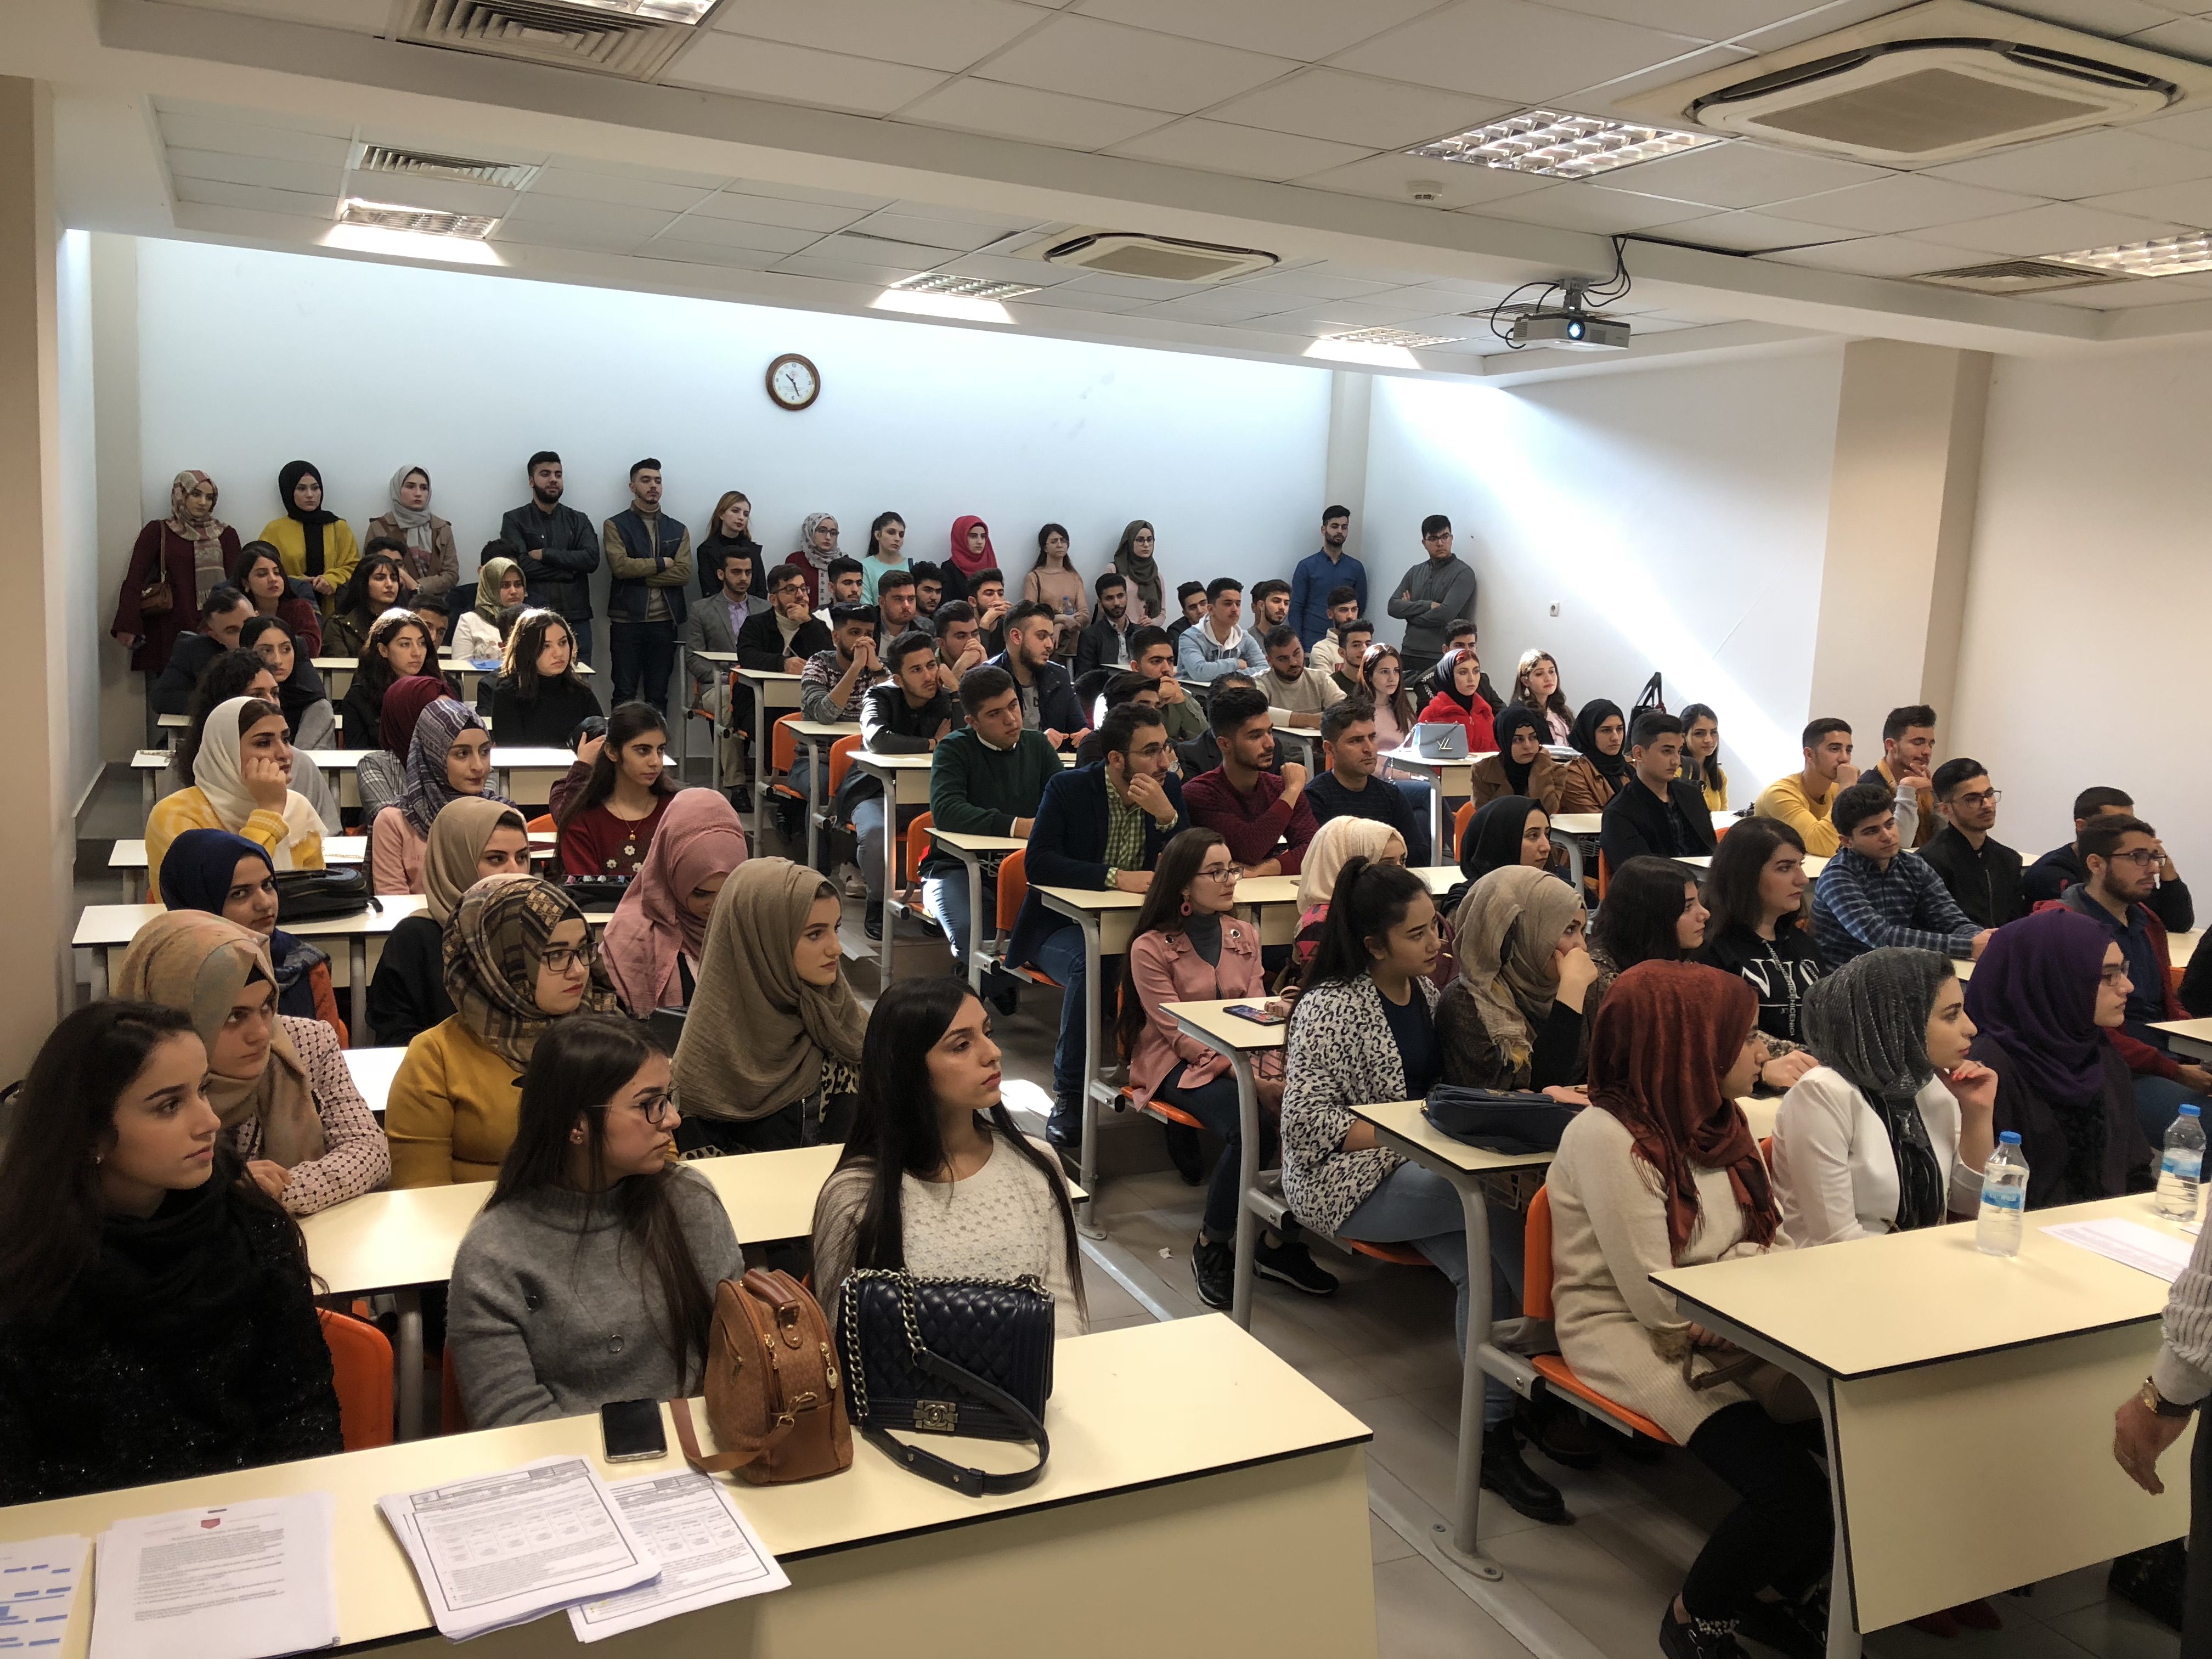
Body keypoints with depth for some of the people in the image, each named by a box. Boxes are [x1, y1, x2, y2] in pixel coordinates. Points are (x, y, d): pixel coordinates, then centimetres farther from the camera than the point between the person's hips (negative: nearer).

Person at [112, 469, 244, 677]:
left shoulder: (226, 535, 14)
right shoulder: (157, 532, 9)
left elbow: (236, 582, 7)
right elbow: (134, 579, 2)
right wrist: (127, 626, -10)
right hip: (171, 632, -1)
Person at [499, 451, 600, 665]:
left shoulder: (578, 521, 16)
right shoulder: (515, 520, 8)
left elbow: (592, 559, -2)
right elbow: (522, 565, -7)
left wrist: (544, 555, -6)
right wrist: (570, 570, -4)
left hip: (576, 620, 2)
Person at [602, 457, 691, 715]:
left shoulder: (678, 530, 13)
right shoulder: (615, 526, 5)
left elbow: (684, 574, -2)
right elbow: (620, 566, -11)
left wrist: (640, 574, -7)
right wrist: (661, 563, -4)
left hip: (665, 622, 3)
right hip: (627, 620, -2)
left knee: (658, 695, 6)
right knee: (625, 695, -1)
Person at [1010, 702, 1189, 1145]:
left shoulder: (1168, 789, 1)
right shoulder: (1068, 788, -10)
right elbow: (1037, 864, -19)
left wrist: (1167, 815, -22)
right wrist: (1115, 877, -28)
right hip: (1066, 924, -3)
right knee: (1089, 965, -37)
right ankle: (1069, 1096, -21)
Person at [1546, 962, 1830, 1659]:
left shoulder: (1720, 1124, 9)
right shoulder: (1606, 1138, -18)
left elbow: (1781, 1244, 7)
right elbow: (1661, 1304, -19)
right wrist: (1748, 1263, -5)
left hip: (1725, 1332, 8)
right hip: (1632, 1340, -8)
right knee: (1792, 1491, -25)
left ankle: (1778, 1593, 12)